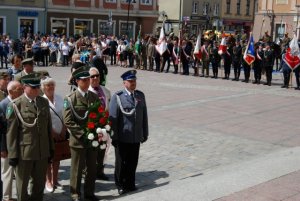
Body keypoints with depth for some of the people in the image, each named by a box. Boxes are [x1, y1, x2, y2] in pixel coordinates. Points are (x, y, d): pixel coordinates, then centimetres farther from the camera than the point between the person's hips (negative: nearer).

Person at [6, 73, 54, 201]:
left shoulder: (44, 102, 7)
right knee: (22, 184, 11)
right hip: (24, 152, -4)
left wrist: (51, 148, 11)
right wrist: (13, 154, -9)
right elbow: (11, 132, -8)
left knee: (39, 184, 16)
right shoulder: (15, 105, -8)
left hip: (43, 152, 5)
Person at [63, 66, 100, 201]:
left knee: (92, 168, 13)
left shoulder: (94, 97, 7)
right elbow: (68, 121, -14)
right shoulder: (70, 99, -8)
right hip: (78, 140, -4)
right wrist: (83, 133, -19)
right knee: (77, 169, 7)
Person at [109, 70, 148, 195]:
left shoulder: (140, 95, 6)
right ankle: (121, 186, 24)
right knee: (121, 162, 9)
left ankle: (130, 184, 28)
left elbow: (144, 115, 10)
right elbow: (113, 118, -9)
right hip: (122, 137, -4)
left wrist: (145, 133, 10)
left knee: (133, 162, 12)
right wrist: (114, 137, -10)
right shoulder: (117, 97, -8)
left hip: (136, 137, 4)